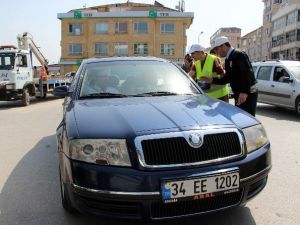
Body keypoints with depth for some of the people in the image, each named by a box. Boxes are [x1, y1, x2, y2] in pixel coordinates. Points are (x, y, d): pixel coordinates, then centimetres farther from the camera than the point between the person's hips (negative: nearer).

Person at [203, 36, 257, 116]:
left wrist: (244, 92, -28)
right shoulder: (228, 60, 16)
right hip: (239, 95, 10)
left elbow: (248, 73, -22)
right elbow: (227, 79, 19)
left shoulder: (239, 55, -13)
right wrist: (212, 80, 9)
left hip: (248, 94, -10)